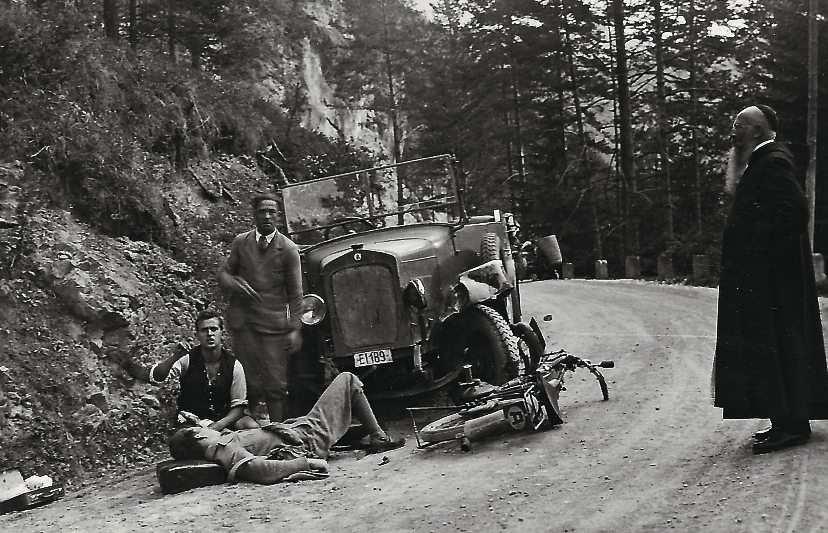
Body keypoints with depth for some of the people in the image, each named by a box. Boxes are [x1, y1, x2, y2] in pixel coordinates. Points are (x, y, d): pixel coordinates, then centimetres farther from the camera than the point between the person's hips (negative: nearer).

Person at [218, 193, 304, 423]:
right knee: (249, 384, 0)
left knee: (276, 384, -3)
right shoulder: (240, 242, 8)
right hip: (242, 322, 2)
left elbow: (295, 294, 2)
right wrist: (234, 283, -10)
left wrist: (294, 329, -4)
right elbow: (223, 273, 14)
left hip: (274, 323, -1)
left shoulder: (288, 249, 0)